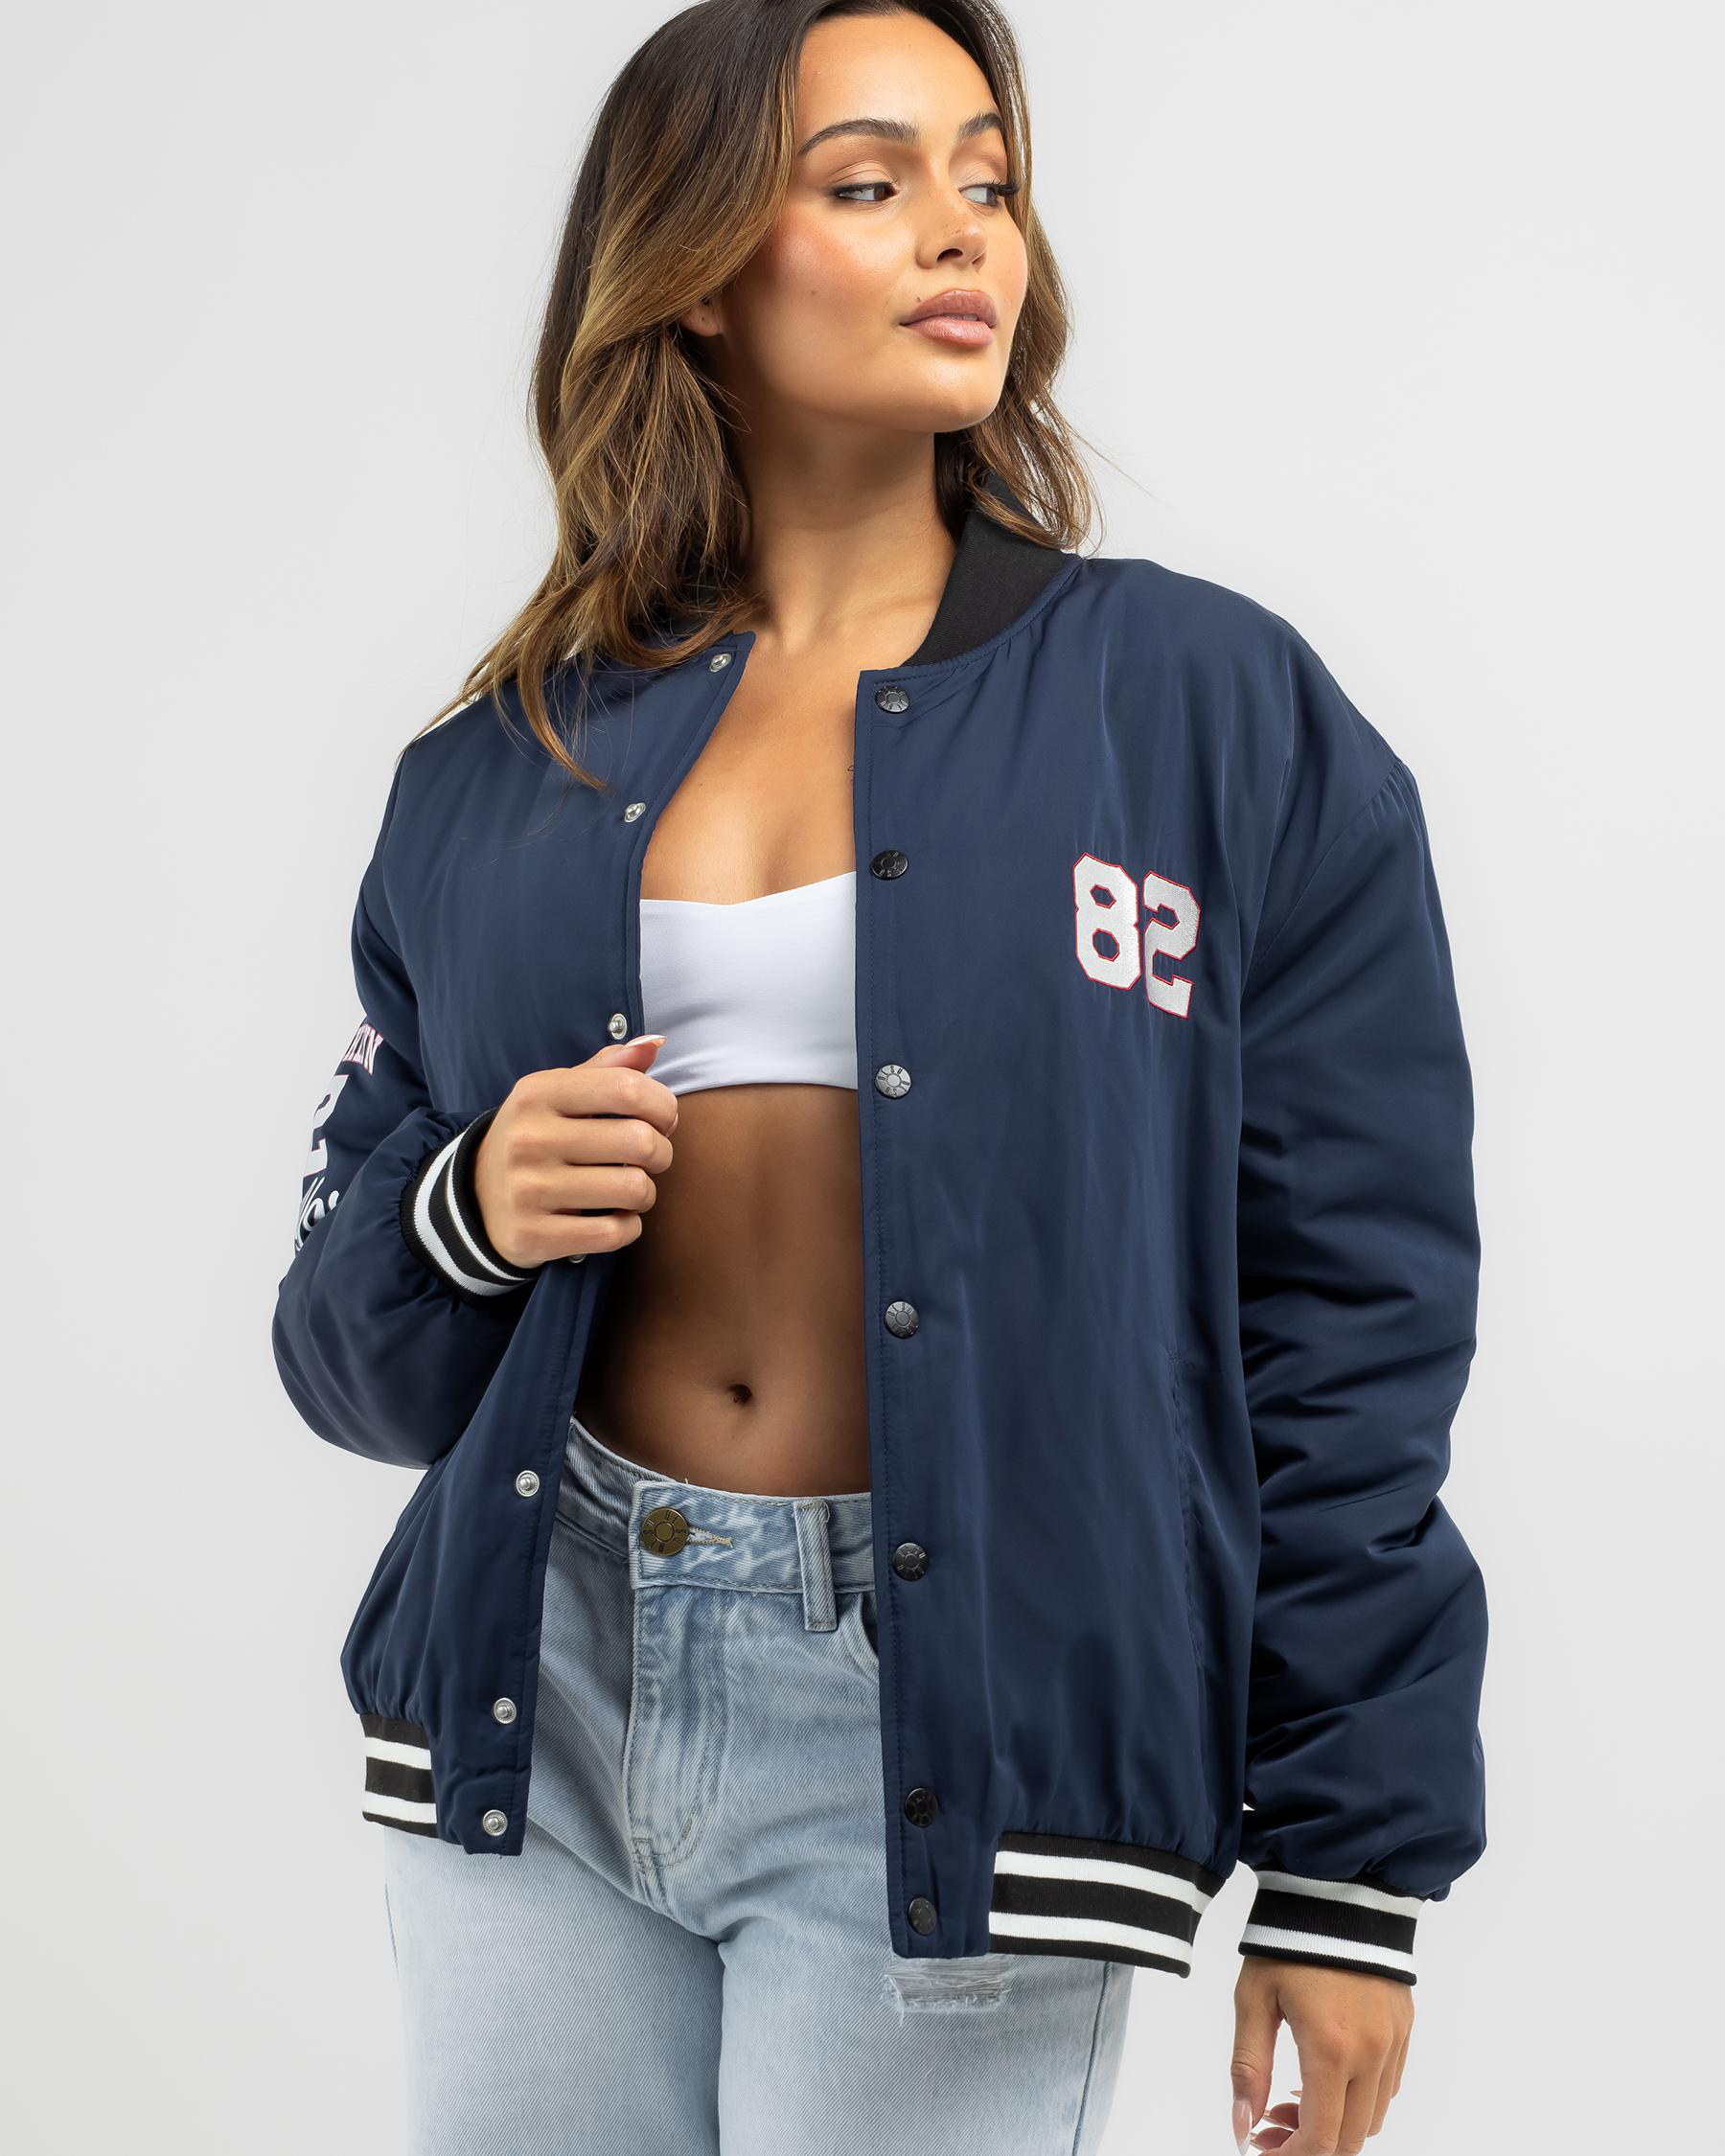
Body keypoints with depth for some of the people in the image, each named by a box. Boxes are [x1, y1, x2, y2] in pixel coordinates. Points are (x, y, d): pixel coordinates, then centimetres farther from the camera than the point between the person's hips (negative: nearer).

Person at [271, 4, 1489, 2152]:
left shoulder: (1220, 713, 0)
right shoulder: (500, 776, 8)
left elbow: (1350, 1310, -2)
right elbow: (349, 1343, 12)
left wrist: (1347, 1871, -5)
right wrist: (465, 1221, -12)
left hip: (953, 1726, -2)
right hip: (542, 1688, 3)